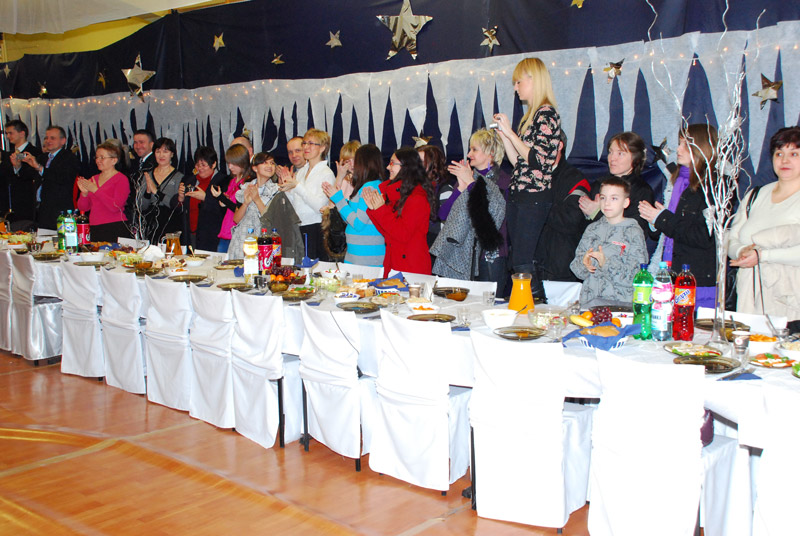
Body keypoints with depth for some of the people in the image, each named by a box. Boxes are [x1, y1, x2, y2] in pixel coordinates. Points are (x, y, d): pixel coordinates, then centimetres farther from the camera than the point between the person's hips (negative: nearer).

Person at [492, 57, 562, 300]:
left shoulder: (547, 113, -10)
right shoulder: (530, 115, 19)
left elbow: (537, 159, -19)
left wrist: (510, 132, -13)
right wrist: (503, 134, 11)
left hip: (534, 197, -10)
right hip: (518, 195, 10)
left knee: (522, 262, -10)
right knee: (519, 260, 10)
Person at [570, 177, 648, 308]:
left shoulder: (634, 231, 2)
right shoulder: (592, 229, 15)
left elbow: (637, 275, -8)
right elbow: (577, 270, 13)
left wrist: (606, 264, -20)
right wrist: (584, 263, -10)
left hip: (621, 300, -2)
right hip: (590, 299, 3)